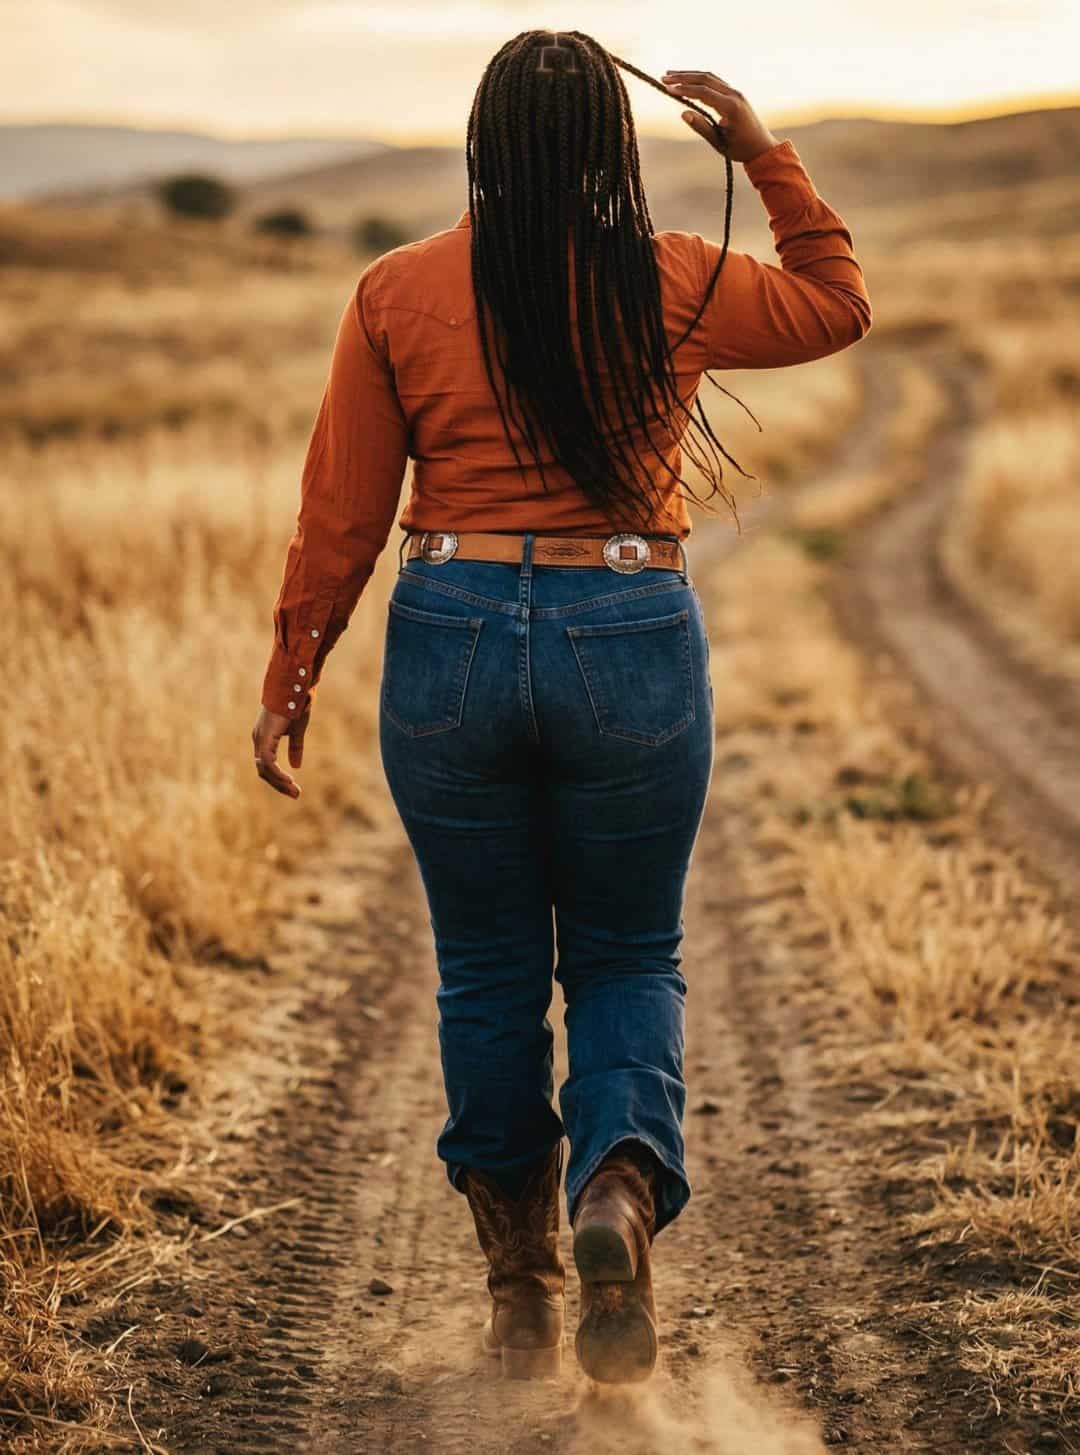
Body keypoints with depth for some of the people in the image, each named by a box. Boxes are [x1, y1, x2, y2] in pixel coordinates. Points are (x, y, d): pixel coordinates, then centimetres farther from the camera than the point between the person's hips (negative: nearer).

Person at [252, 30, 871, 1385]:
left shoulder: (396, 293, -2)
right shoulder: (673, 284, -2)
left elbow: (339, 512, 1)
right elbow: (837, 304, 16)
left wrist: (290, 679, 10)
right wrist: (766, 154, 16)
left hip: (452, 639, 1)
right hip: (632, 642, 0)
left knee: (488, 967, 13)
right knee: (628, 956, 14)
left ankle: (519, 1288, 20)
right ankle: (621, 1185, -14)